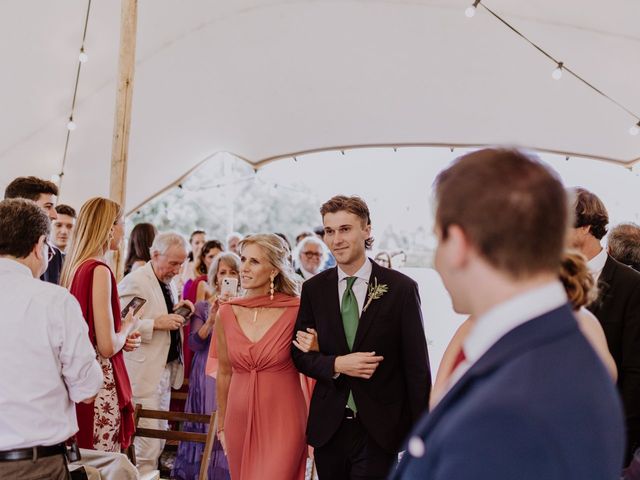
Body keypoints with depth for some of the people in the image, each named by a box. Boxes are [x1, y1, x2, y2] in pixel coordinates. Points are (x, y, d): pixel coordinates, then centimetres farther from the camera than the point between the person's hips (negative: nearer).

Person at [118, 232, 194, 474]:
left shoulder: (168, 282, 13)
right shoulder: (134, 281, -13)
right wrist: (156, 323, -24)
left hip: (166, 370, 9)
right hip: (144, 372, -9)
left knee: (158, 440, 15)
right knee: (146, 444, -5)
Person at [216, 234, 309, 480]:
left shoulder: (297, 310, -10)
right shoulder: (226, 313, 0)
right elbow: (224, 373, 11)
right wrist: (221, 425, 16)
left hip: (283, 422, -4)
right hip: (240, 421, 4)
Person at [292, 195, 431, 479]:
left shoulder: (401, 288, -6)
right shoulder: (313, 289, 4)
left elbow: (417, 367, -4)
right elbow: (299, 353, 7)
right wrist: (337, 364, -13)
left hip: (379, 431, -3)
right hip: (328, 429, 3)